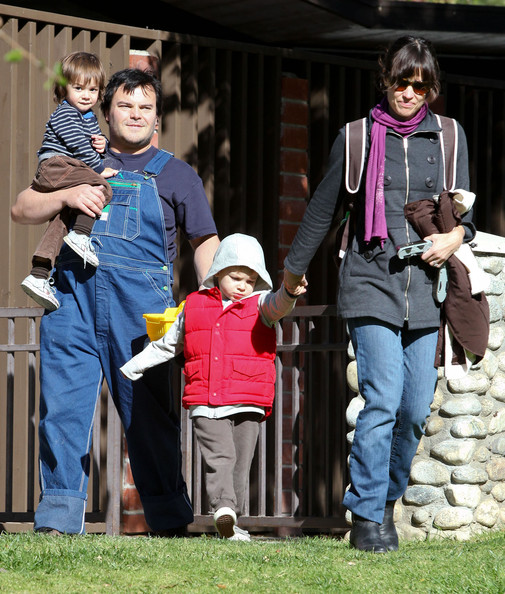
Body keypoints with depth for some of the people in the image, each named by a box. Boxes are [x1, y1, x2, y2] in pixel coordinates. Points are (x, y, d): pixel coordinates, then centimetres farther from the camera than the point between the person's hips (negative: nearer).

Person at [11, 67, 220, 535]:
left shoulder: (175, 175, 18)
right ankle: (57, 520, -1)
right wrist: (68, 196, -3)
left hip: (140, 300, -1)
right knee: (62, 407, -4)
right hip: (72, 291, 2)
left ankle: (169, 518, 7)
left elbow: (205, 242, 16)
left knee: (148, 409, -2)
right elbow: (21, 210, 16)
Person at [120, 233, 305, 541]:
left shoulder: (260, 304, 10)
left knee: (240, 463, 2)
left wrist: (289, 292, -39)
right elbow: (166, 345, 27)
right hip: (205, 404, 0)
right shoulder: (195, 307, 16)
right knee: (219, 457, -15)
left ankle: (232, 521, 9)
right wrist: (130, 368, 32)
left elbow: (277, 305, -15)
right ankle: (223, 507, -30)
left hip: (248, 403, 0)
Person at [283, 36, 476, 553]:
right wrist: (295, 267, 26)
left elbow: (464, 209, 17)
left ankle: (386, 501, 20)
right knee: (383, 400, -15)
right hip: (371, 285, -3)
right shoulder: (356, 138, 6)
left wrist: (456, 236, -7)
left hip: (425, 291, 3)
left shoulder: (450, 137, 12)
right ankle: (367, 516, -9)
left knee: (416, 408, 0)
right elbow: (323, 208, 17)